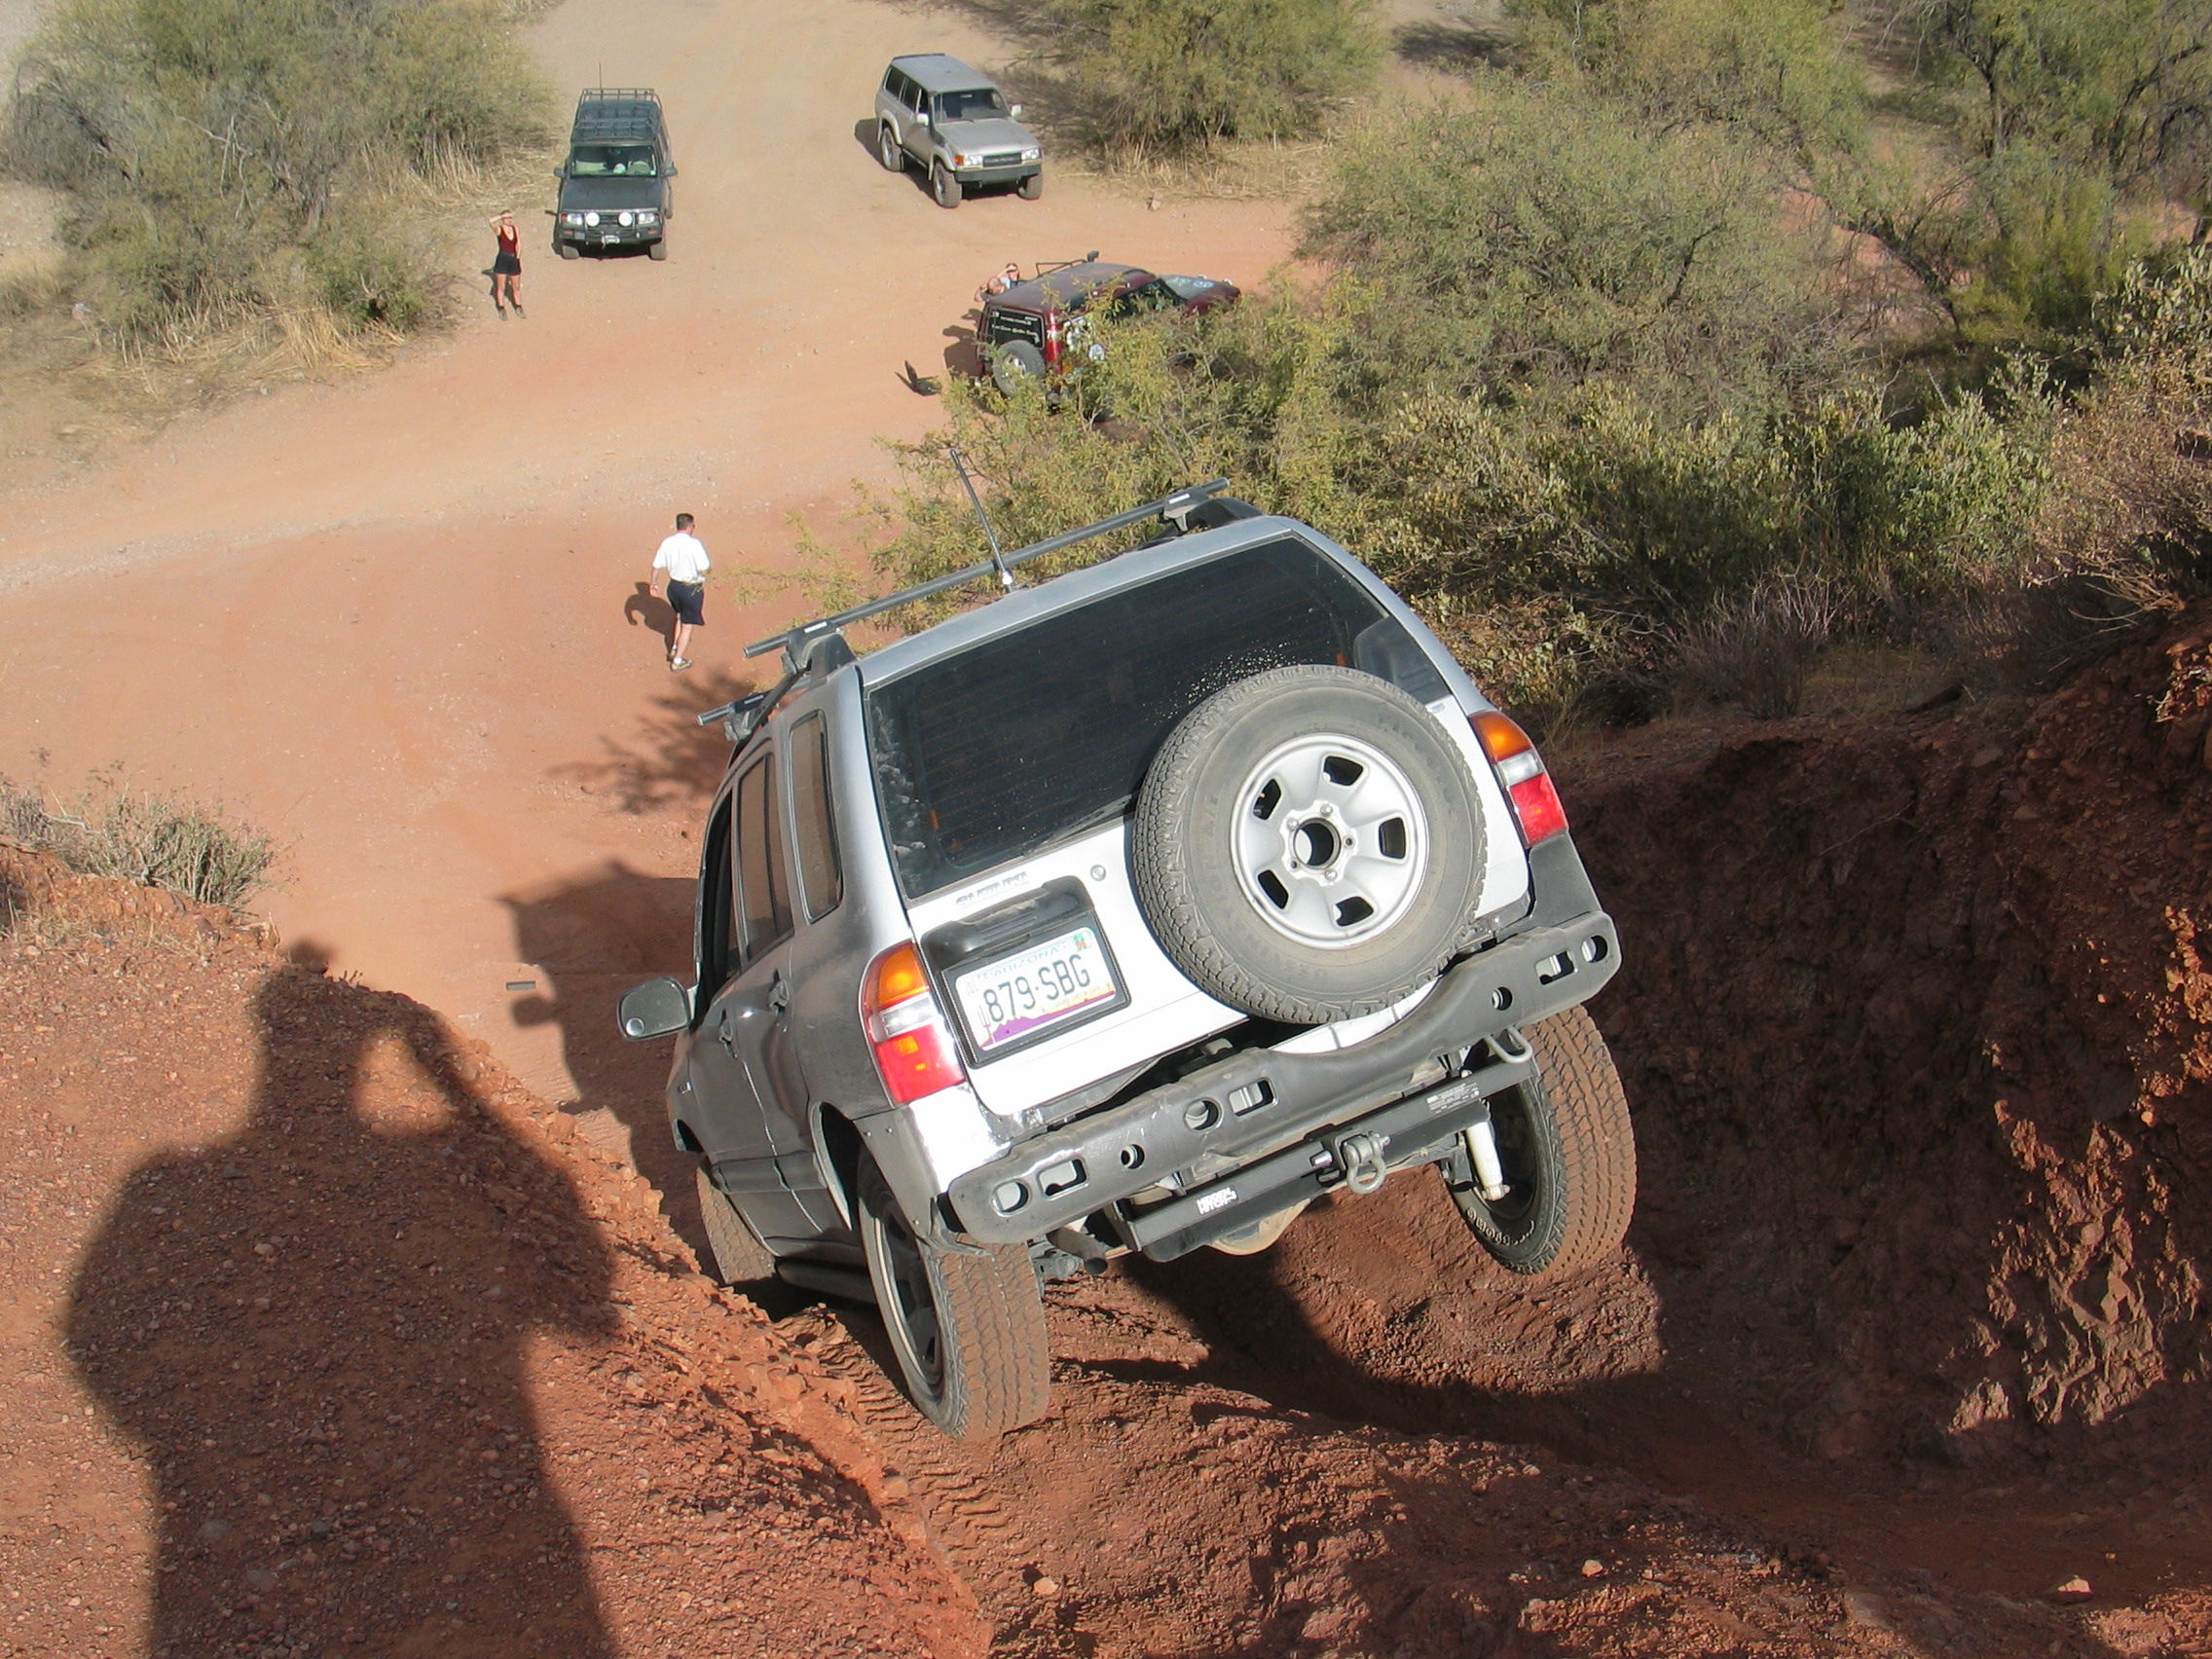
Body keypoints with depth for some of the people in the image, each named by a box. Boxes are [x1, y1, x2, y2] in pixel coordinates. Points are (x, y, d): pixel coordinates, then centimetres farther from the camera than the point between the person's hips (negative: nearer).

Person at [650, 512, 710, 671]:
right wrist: (710, 568, 2)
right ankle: (677, 661, 16)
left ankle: (674, 649, 41)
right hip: (692, 589, -6)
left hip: (674, 585, 6)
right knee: (687, 625, 10)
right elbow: (703, 569, -22)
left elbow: (656, 566, 1)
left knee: (680, 617, 32)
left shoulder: (667, 543, -6)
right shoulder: (694, 544, -23)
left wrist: (654, 584, 16)